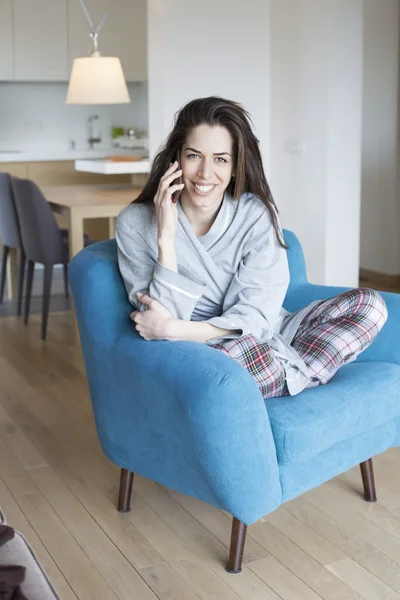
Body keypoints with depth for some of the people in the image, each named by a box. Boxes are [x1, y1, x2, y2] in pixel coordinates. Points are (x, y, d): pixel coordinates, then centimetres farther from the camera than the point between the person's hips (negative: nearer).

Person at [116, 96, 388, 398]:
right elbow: (158, 326, -17)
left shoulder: (257, 216, -8)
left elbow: (255, 318, -12)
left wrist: (173, 329, -24)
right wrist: (166, 237, -25)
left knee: (369, 304, -13)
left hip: (263, 339, 3)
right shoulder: (136, 223, -11)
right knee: (244, 348, -38)